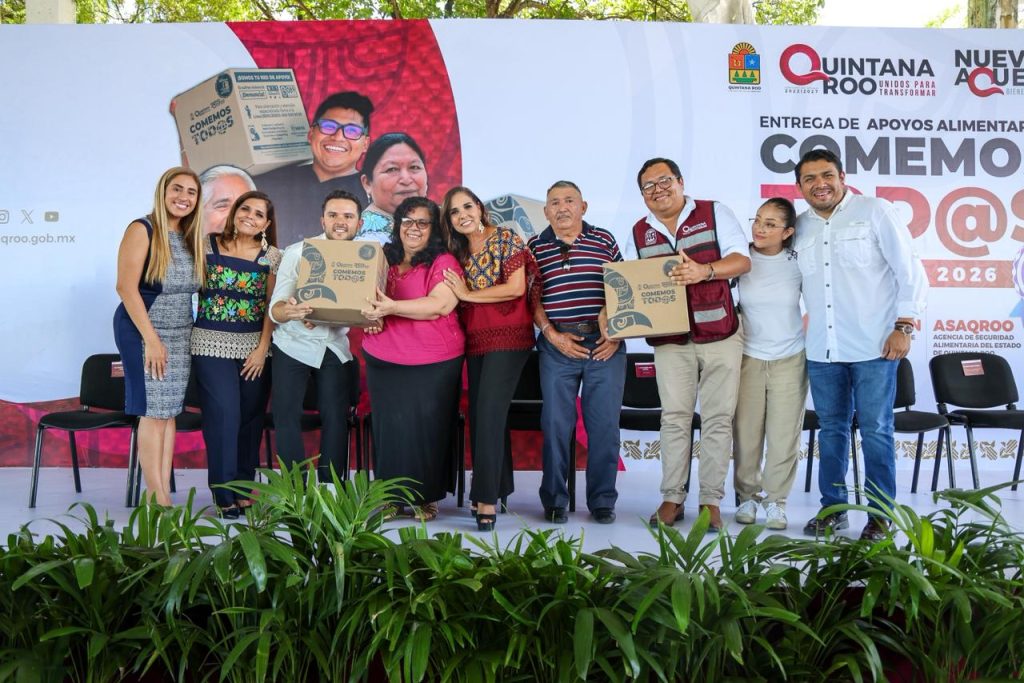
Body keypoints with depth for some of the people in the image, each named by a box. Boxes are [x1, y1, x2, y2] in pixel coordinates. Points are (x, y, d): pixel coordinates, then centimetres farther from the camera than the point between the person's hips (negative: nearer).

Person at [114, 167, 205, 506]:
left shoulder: (190, 237, 12)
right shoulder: (142, 230, -8)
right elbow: (126, 287, -14)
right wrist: (151, 339, -17)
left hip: (181, 335, 7)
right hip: (144, 331, -6)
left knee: (170, 413, 6)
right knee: (153, 413, -6)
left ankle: (164, 495, 10)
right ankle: (157, 498, -1)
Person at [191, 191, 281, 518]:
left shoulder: (272, 255, 6)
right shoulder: (208, 245, 3)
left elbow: (272, 305, 4)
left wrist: (263, 347, -4)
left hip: (254, 346, 2)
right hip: (212, 344, -2)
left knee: (251, 419, 6)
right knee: (224, 416, -8)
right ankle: (225, 494, 2)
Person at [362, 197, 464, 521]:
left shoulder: (444, 263, -3)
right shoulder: (382, 260, 12)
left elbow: (440, 305, -17)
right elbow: (362, 297, 23)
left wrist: (392, 307, -25)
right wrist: (369, 315, -1)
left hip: (433, 364, -4)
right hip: (383, 361, 4)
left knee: (426, 428, 0)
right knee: (390, 427, 4)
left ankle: (426, 498, 14)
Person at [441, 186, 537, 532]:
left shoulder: (506, 239, -4)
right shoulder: (457, 252, 14)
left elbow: (516, 287, -13)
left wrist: (468, 294, -10)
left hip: (508, 337, -7)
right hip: (474, 341, 7)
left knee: (488, 414, -14)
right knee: (480, 416, 7)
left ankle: (487, 499, -12)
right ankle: (499, 488, 17)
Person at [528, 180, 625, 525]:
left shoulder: (605, 240, 9)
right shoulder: (535, 246, 8)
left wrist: (616, 333, -4)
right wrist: (552, 335, -7)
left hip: (605, 344, 1)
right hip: (558, 345, 0)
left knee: (605, 423, 2)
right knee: (556, 423, 2)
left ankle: (602, 500, 13)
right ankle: (554, 500, 13)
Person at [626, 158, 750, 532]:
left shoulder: (714, 213, 1)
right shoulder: (639, 233, 10)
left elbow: (742, 259, -8)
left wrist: (704, 271, -26)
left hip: (720, 334, -2)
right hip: (670, 339, 2)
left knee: (718, 418, -1)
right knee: (675, 418, 3)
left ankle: (711, 500, 5)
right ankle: (672, 498, 9)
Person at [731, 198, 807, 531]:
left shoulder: (797, 262, -4)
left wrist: (805, 331, 2)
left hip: (790, 359, 0)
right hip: (748, 356, 0)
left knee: (784, 434, 3)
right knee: (746, 432, 3)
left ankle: (776, 500, 14)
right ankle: (747, 496, 18)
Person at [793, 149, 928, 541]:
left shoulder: (875, 212, -2)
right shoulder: (800, 227, 10)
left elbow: (910, 271, -5)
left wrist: (904, 325, -10)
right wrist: (806, 320, 12)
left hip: (874, 346, -4)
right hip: (821, 350, 5)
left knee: (876, 432, -1)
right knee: (831, 429, 11)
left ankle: (880, 517, 9)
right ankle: (832, 509, 22)